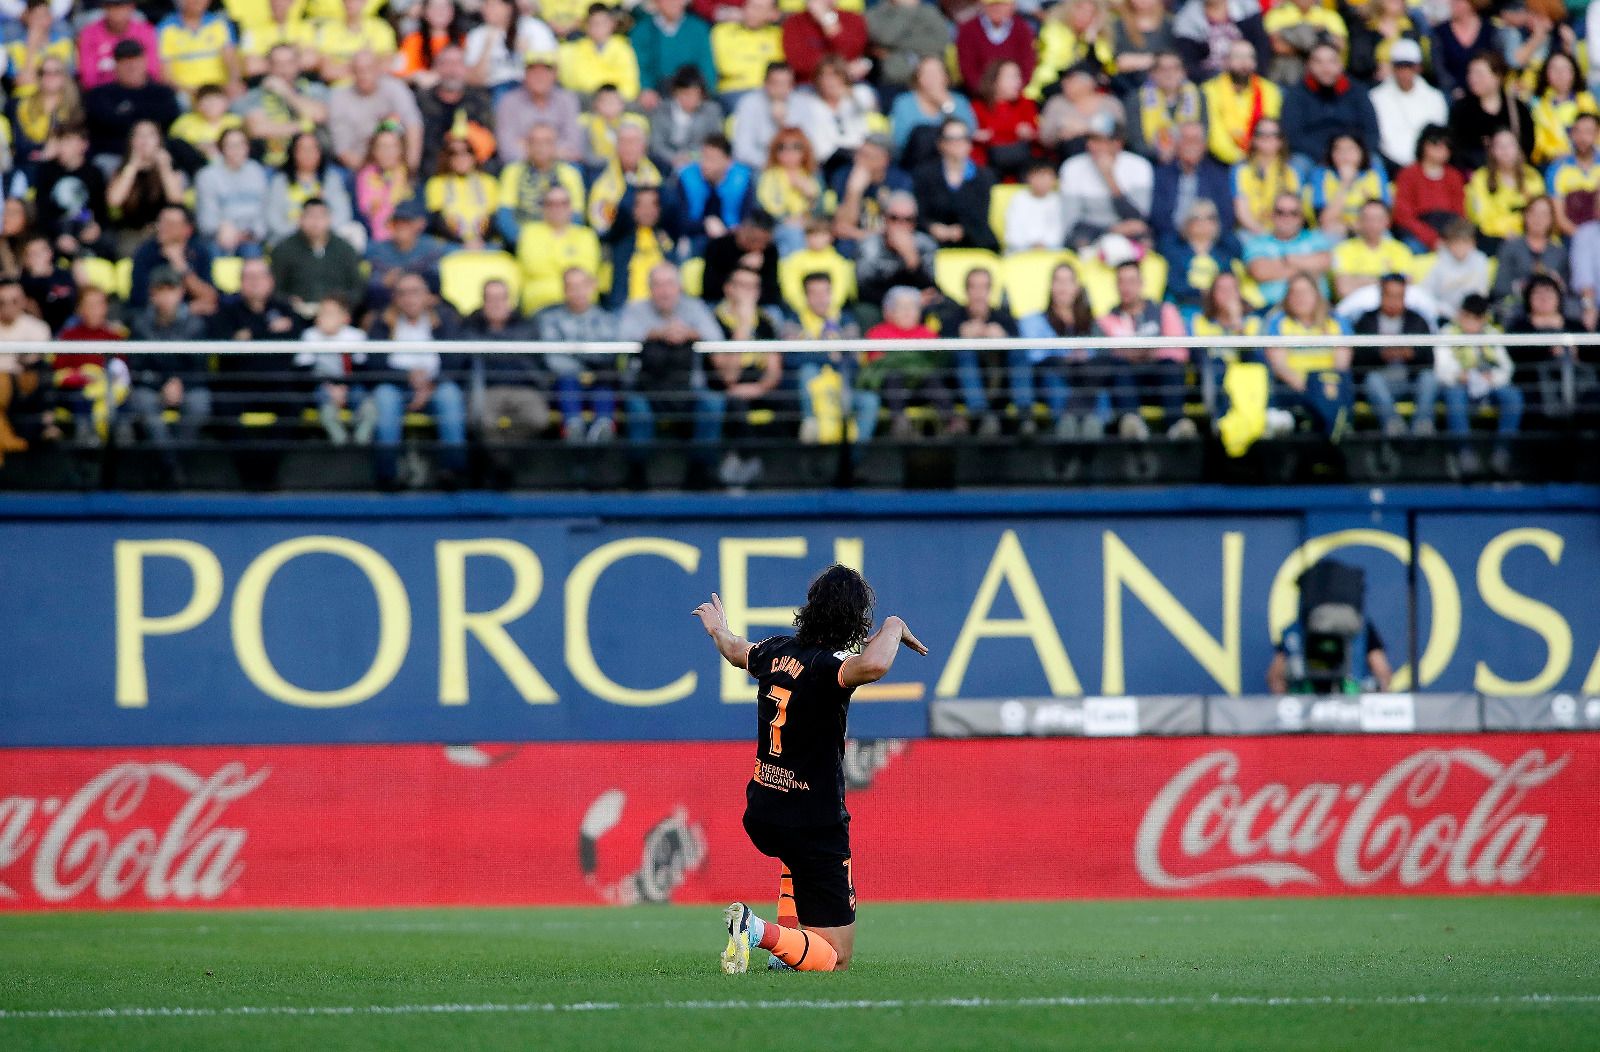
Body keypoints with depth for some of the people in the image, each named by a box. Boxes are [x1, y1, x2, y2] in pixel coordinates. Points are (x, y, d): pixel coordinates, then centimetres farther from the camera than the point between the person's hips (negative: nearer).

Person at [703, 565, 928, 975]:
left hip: (761, 817, 8)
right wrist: (893, 627, -23)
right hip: (814, 827, -8)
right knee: (834, 960, -4)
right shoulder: (828, 664, -20)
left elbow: (737, 652, 28)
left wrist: (719, 631, 52)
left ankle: (788, 935, 33)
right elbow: (874, 665, -45)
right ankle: (762, 933, -28)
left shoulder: (777, 650, 3)